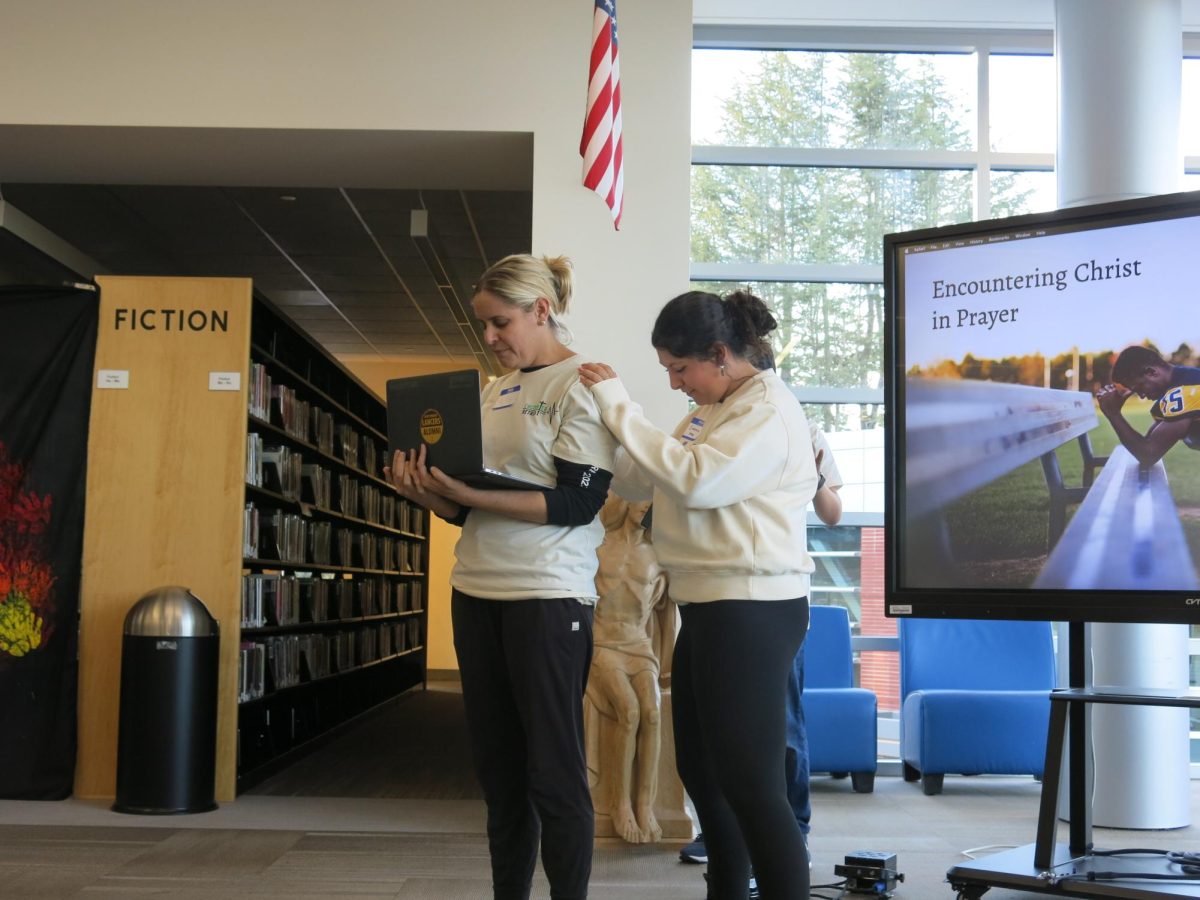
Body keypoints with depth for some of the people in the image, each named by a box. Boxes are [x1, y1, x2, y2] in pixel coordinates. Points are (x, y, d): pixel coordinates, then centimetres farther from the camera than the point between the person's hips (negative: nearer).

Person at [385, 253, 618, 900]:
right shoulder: (493, 393, 16)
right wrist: (426, 491, -5)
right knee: (497, 764, 12)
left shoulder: (581, 385, -5)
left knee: (553, 770, -1)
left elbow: (578, 503, -15)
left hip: (548, 596, -7)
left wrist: (469, 493, -22)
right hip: (476, 592, 7)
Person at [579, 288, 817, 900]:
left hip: (752, 611, -10)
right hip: (707, 608, 10)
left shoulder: (770, 411, -13)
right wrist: (601, 418, 5)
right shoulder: (709, 413, 16)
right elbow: (639, 482, 18)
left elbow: (695, 480, -26)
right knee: (698, 768, 17)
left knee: (749, 783, -10)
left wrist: (618, 405, -19)